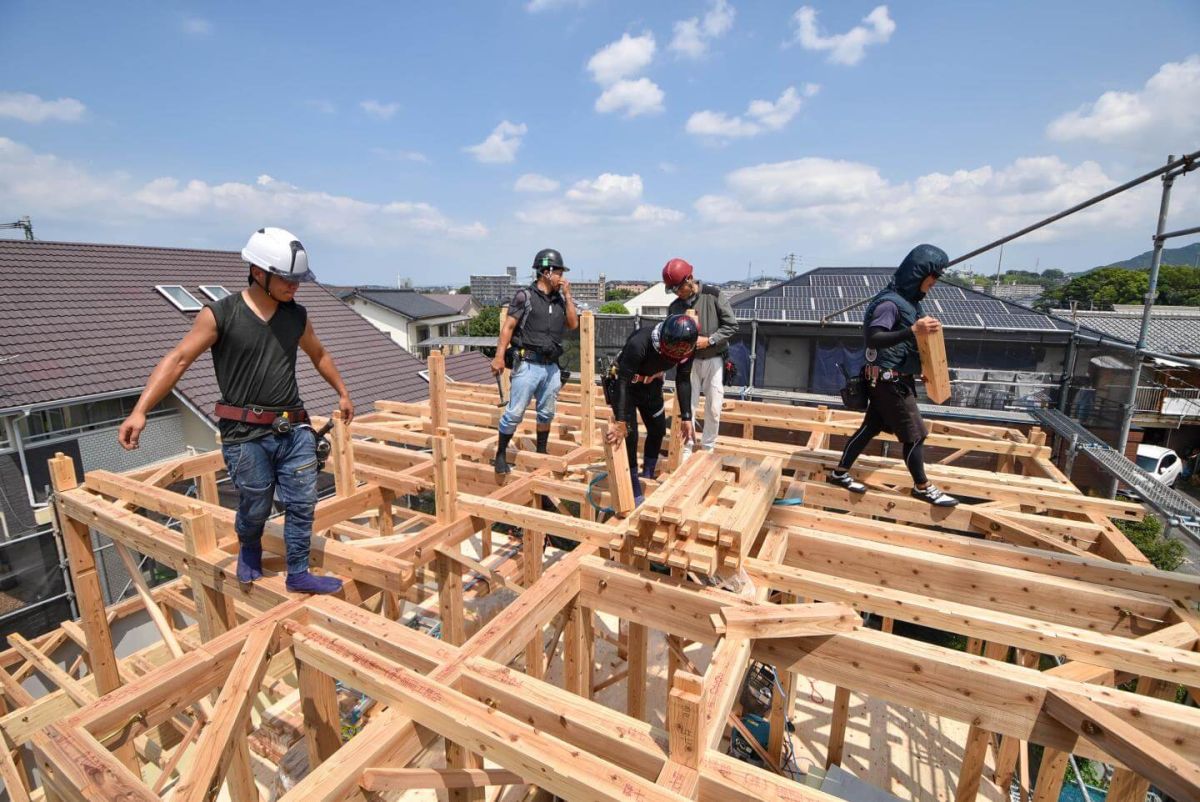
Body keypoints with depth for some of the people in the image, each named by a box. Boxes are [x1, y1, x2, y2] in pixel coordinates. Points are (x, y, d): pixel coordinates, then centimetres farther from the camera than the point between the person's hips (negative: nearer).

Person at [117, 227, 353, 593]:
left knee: (302, 502, 6)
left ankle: (298, 574, 21)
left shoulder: (297, 316, 5)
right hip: (245, 435, -3)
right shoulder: (219, 315, -7)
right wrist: (140, 410, -16)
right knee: (255, 509, 10)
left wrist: (342, 393, 26)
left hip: (294, 429, 4)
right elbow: (177, 360, -8)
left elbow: (319, 354, 21)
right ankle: (249, 552, 43)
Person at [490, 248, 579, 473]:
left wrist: (567, 295, 1)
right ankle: (500, 455, 12)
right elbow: (508, 327, -8)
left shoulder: (560, 299, 11)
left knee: (547, 413, 14)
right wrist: (499, 356, -16)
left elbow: (573, 324, 4)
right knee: (515, 413, -2)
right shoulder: (525, 295, -5)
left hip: (551, 367, 6)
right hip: (528, 365, -5)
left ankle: (541, 452, 30)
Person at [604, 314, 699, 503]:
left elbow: (683, 381, -9)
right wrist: (620, 421, -41)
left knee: (658, 429, 9)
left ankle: (647, 476, 31)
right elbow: (623, 382, -36)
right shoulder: (639, 343, -39)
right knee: (629, 434, -13)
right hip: (623, 382, -6)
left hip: (650, 383, 6)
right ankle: (635, 493, -2)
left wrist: (686, 417, -10)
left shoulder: (687, 347, -21)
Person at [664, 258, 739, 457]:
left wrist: (709, 340, -18)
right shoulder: (674, 307, 0)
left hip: (714, 361, -2)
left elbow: (732, 325, -8)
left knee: (713, 409, 4)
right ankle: (686, 450, 17)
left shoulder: (713, 296, -10)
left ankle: (708, 449, 22)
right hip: (689, 362, 2)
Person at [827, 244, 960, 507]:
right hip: (889, 379, -10)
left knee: (872, 426, 14)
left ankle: (839, 473, 22)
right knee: (914, 433, 3)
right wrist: (913, 330, -39)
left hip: (896, 377, 10)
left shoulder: (907, 300, 10)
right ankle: (922, 487, 20)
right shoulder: (890, 302, -20)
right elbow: (873, 339, -31)